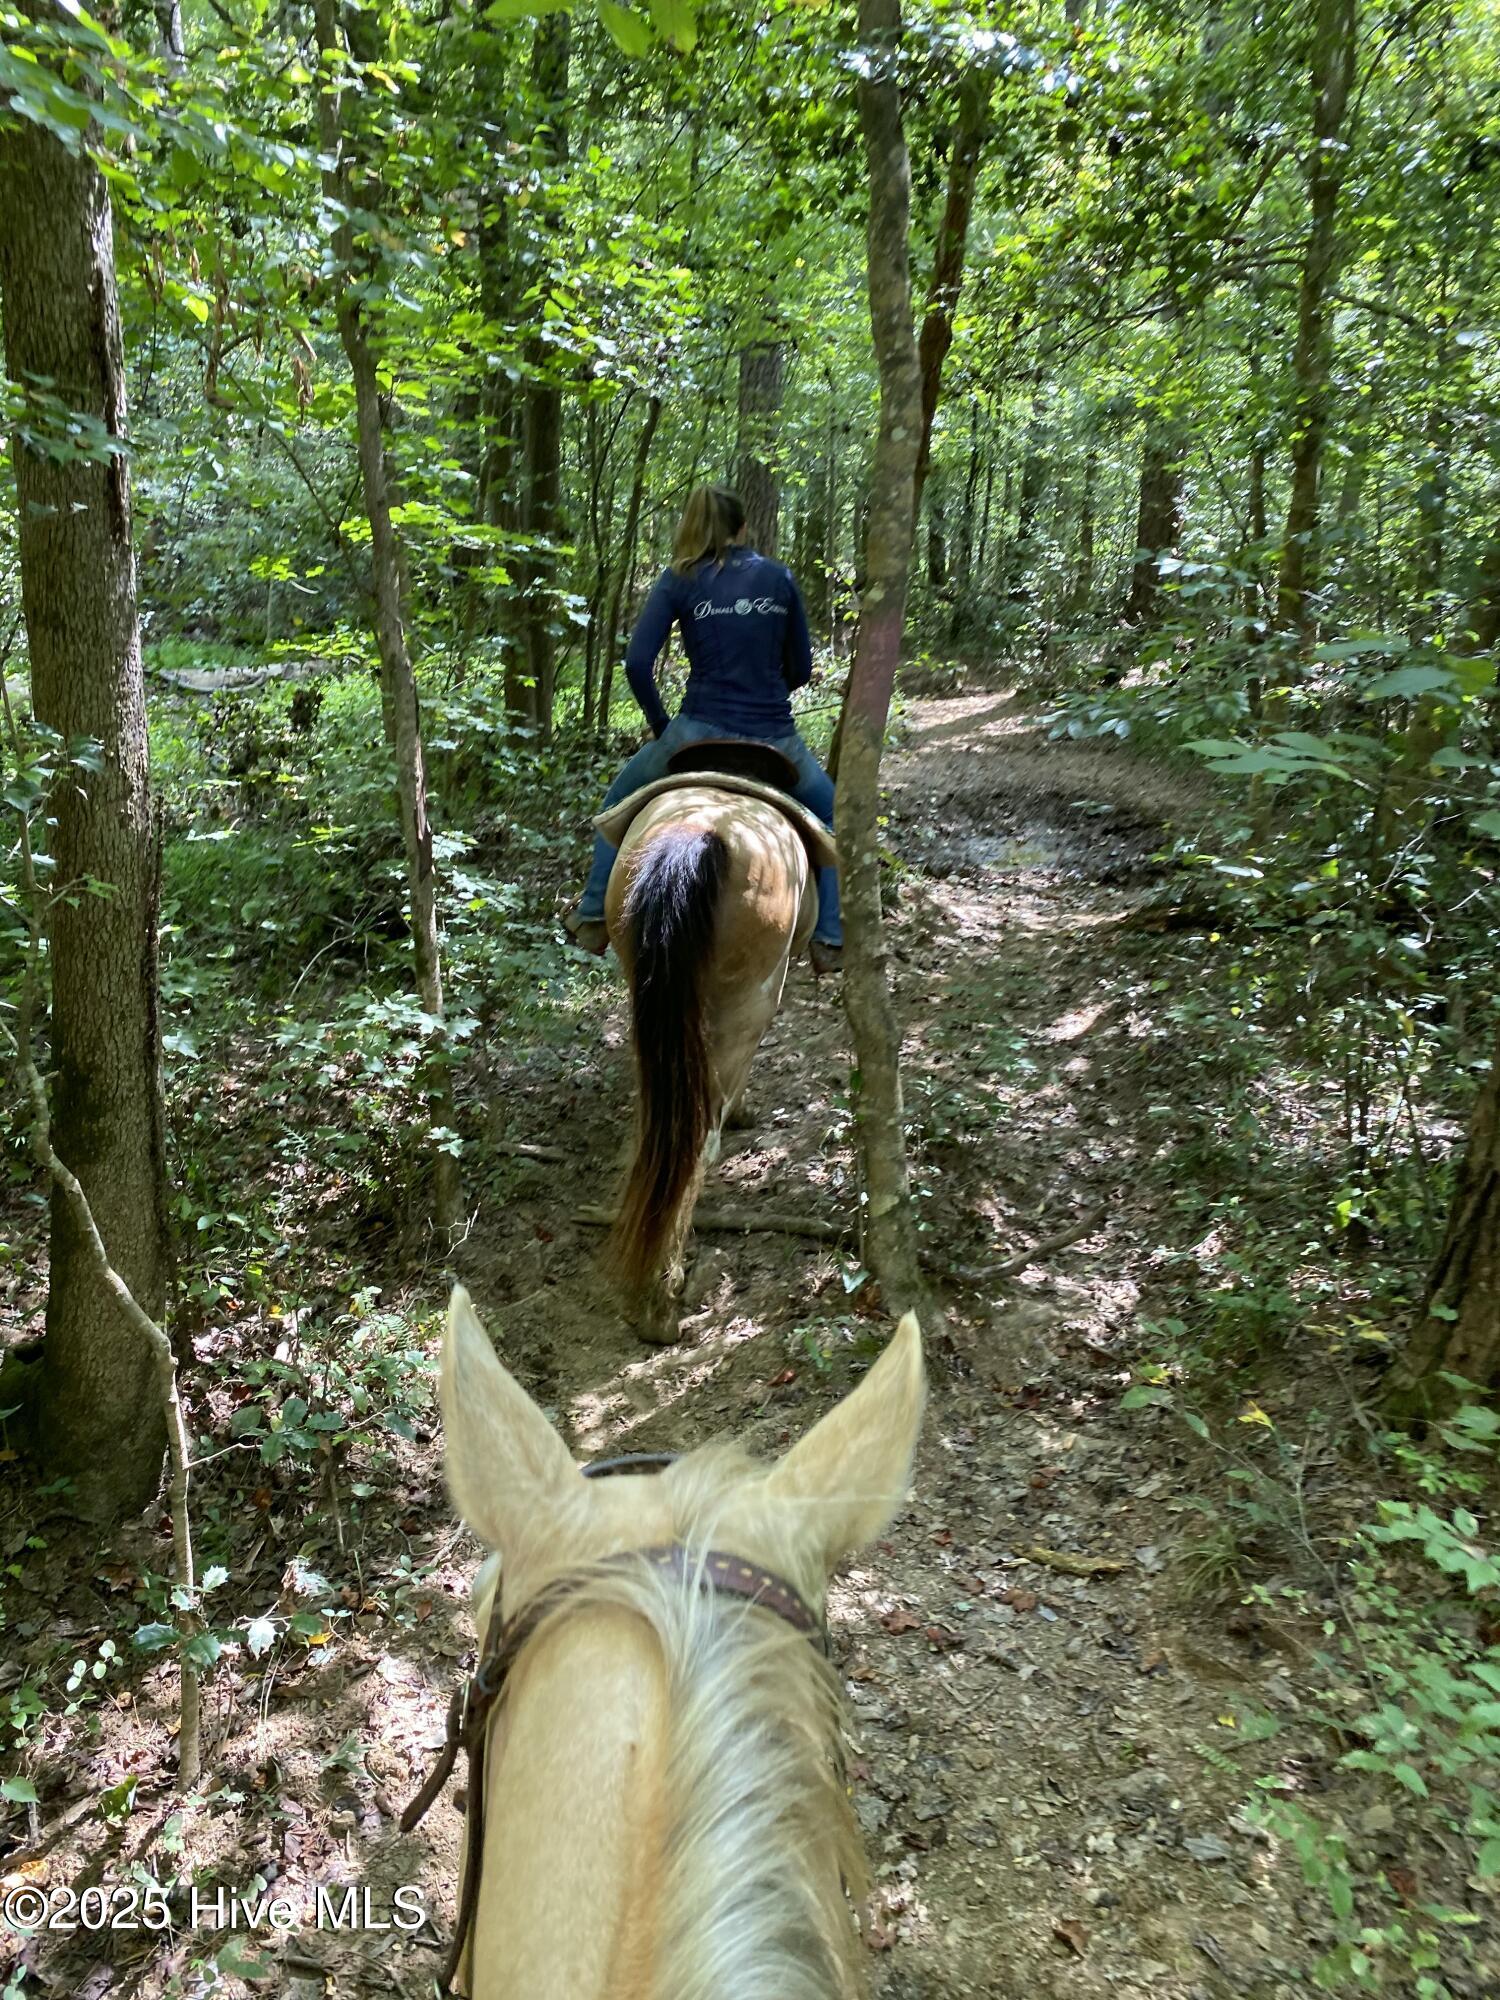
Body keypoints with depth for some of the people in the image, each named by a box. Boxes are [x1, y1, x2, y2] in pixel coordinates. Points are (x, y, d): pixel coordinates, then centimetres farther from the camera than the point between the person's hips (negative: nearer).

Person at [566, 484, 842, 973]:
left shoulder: (680, 580, 4)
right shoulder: (778, 577, 10)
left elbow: (638, 664, -6)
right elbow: (801, 669, 13)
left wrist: (659, 723, 8)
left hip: (701, 733, -1)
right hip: (775, 740, 1)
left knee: (620, 800, 27)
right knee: (833, 816, 27)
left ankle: (594, 919, 26)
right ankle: (830, 941, 19)